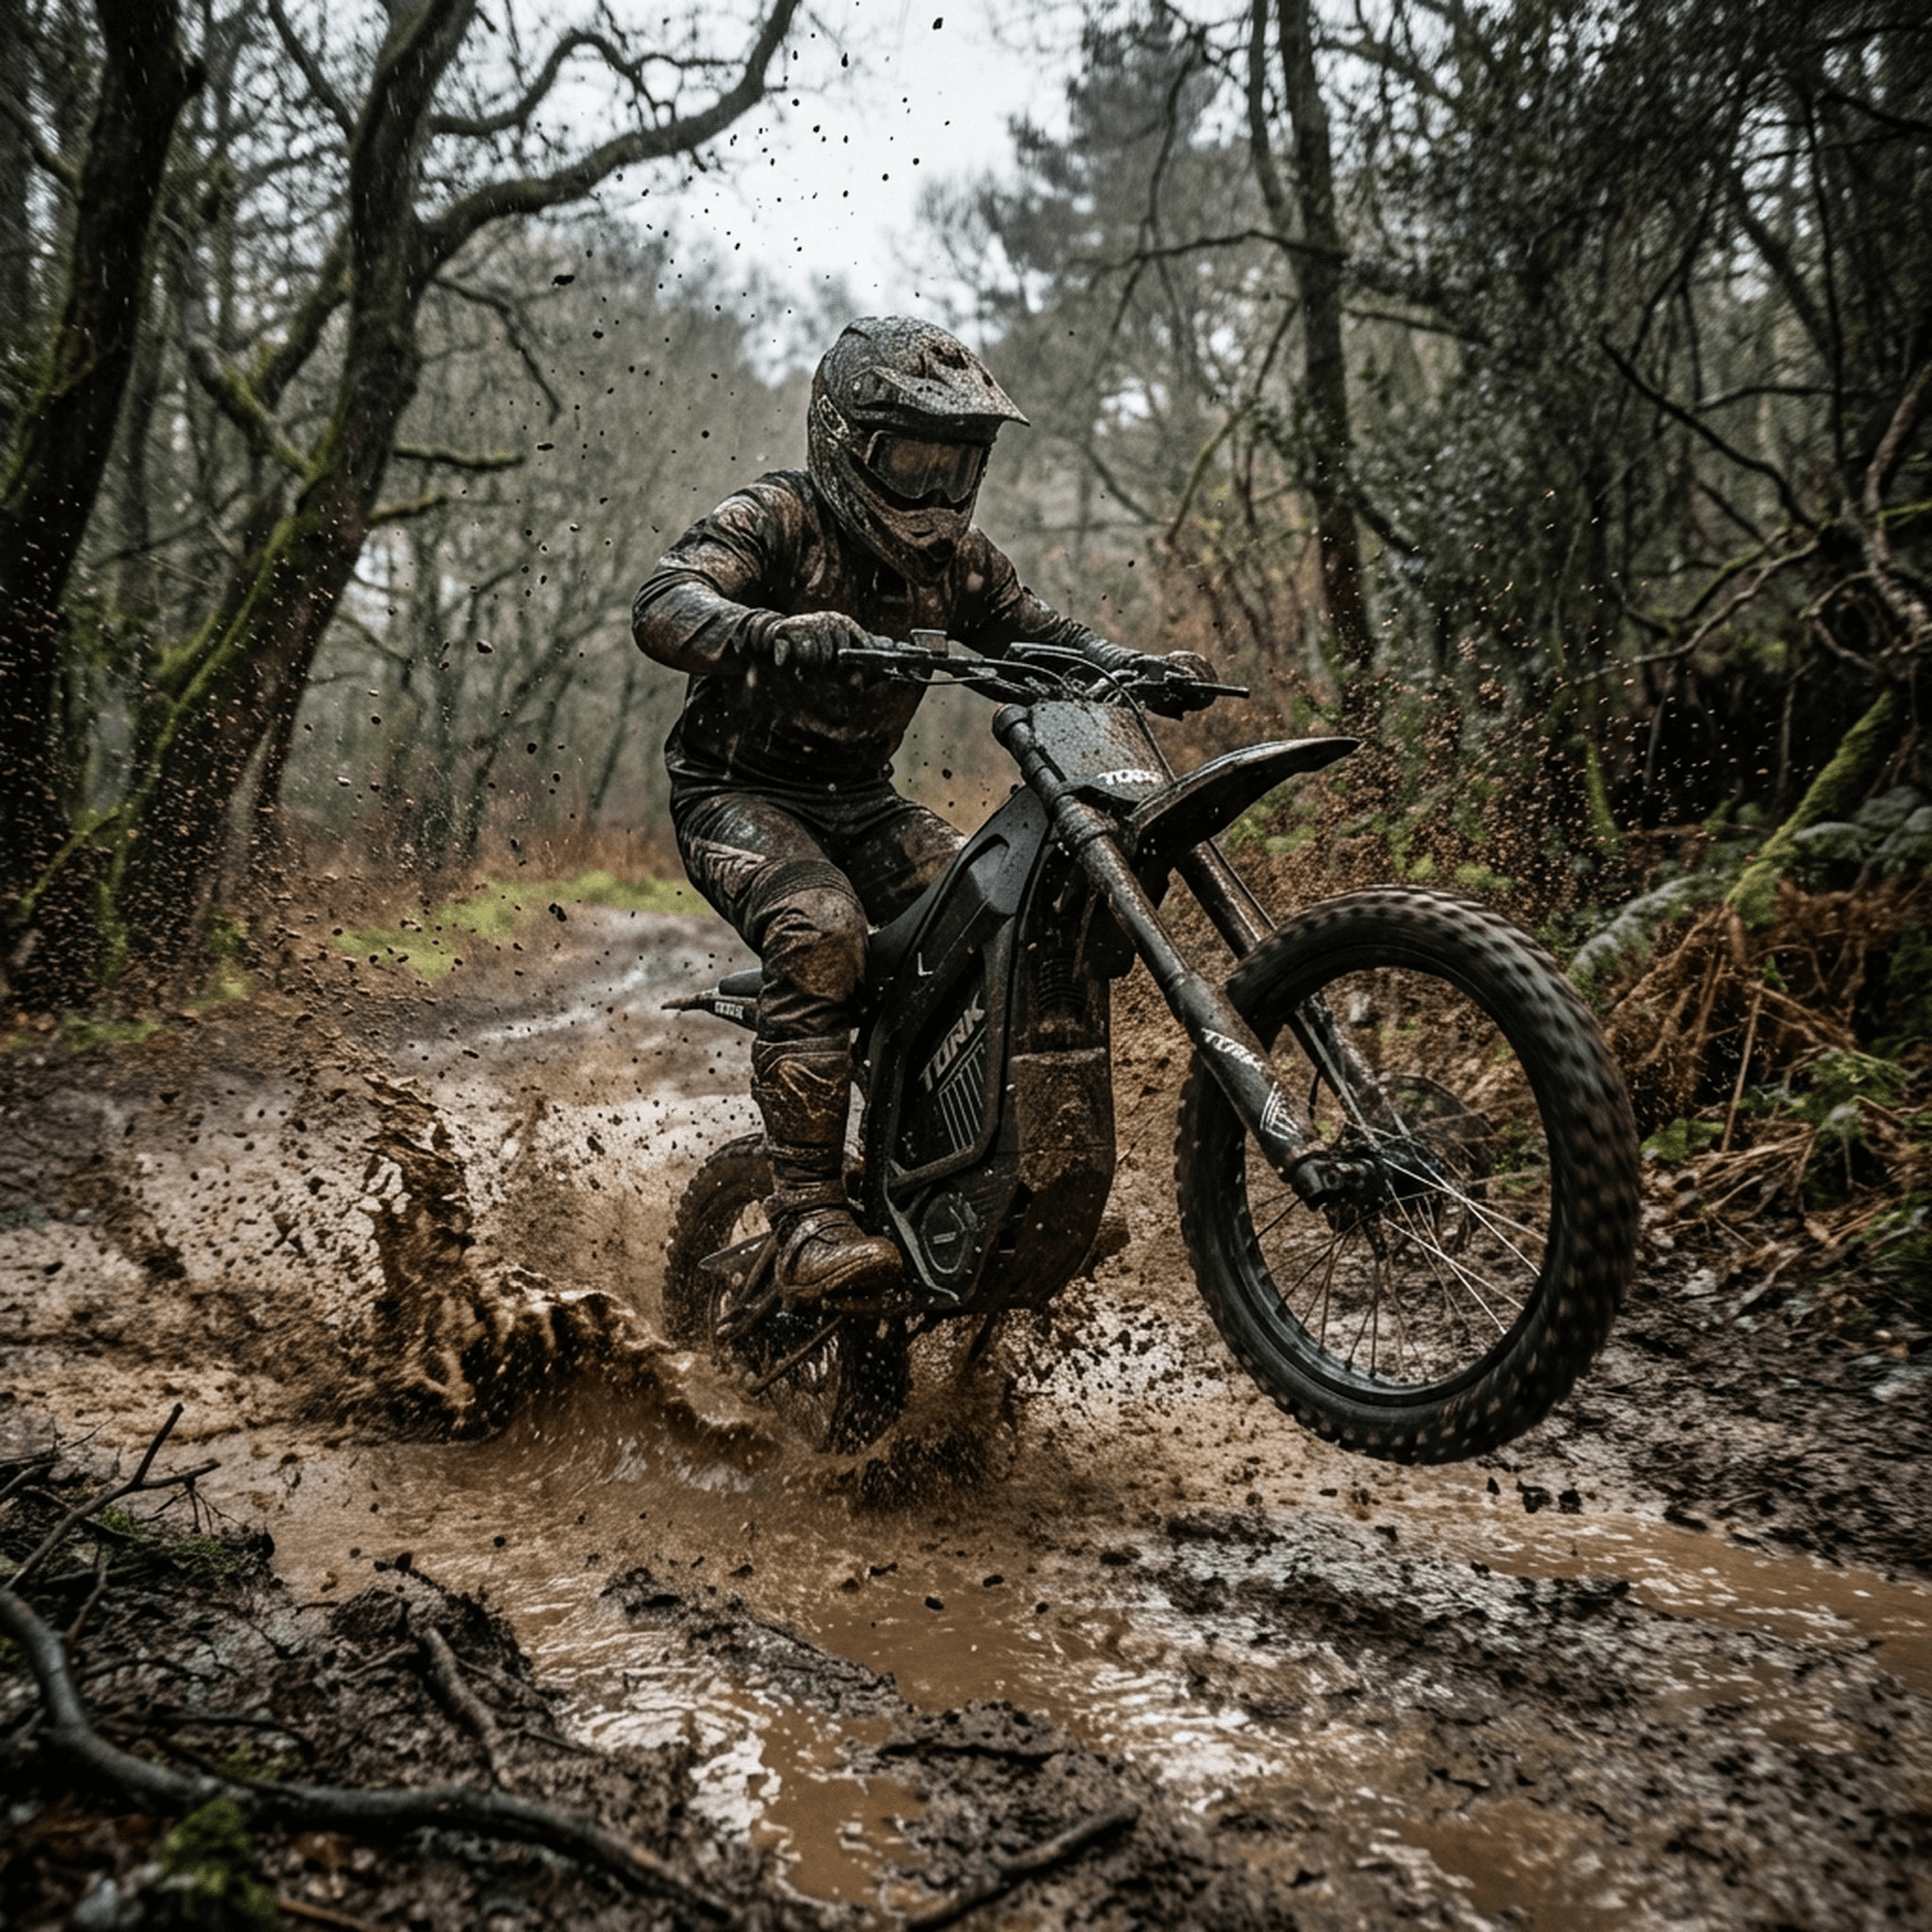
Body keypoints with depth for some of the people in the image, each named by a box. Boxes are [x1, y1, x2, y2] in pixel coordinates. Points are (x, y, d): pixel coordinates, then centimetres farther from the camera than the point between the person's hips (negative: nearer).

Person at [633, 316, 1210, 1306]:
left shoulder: (954, 555, 6)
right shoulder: (773, 518, -15)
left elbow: (1037, 631, 13)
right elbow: (663, 603, -31)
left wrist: (1139, 666, -8)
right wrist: (775, 634, -53)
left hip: (860, 799, 6)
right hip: (739, 792, -6)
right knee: (820, 933, -34)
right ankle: (808, 1222, -31)